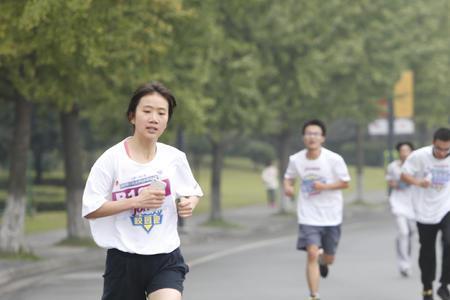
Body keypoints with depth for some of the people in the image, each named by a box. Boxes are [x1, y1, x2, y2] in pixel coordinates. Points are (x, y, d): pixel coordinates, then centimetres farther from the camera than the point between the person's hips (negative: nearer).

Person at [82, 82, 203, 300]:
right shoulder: (112, 159, -8)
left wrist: (190, 203, -5)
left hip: (166, 259, 1)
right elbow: (90, 209, -12)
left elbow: (193, 192, 18)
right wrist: (136, 201, -21)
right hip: (124, 259, -1)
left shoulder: (175, 158, 1)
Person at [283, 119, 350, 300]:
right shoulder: (296, 160, -6)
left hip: (331, 216, 0)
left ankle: (323, 262, 53)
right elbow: (289, 177, 11)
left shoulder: (334, 159, -13)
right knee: (312, 254, -16)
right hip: (308, 216, 0)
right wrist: (287, 187, -13)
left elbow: (345, 183, -5)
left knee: (329, 258, 13)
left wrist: (324, 186, -21)